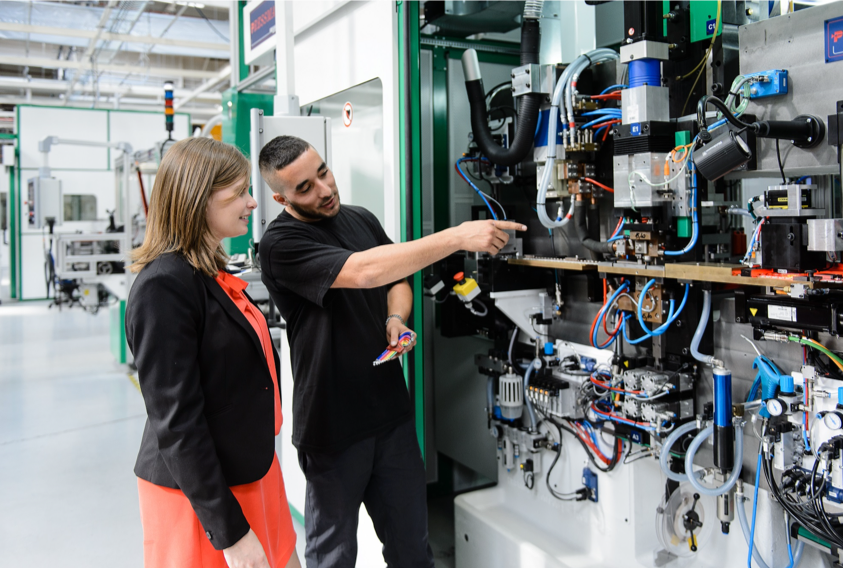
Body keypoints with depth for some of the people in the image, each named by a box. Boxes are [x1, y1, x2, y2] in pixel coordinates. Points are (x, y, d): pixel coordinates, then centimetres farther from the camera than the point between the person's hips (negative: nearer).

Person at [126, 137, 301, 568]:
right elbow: (176, 423, -23)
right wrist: (229, 532, -21)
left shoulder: (212, 274, 7)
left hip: (249, 468, 8)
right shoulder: (163, 287, -22)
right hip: (202, 495, -8)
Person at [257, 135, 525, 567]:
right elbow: (363, 271, -30)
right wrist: (460, 236, -32)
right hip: (332, 426, -5)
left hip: (391, 411, 6)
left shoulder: (362, 220, 6)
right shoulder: (280, 243, -16)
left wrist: (396, 318, -4)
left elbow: (397, 280, 19)